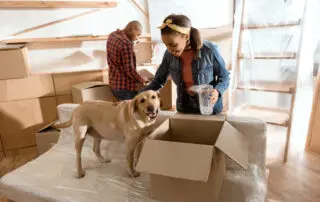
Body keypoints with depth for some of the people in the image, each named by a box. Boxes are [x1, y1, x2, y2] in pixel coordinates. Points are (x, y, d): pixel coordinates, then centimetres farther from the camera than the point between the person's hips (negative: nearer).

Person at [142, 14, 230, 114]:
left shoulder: (209, 50, -23)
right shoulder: (169, 54, -12)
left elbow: (224, 76, -9)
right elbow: (158, 81, -4)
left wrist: (217, 91, -30)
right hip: (185, 106, 3)